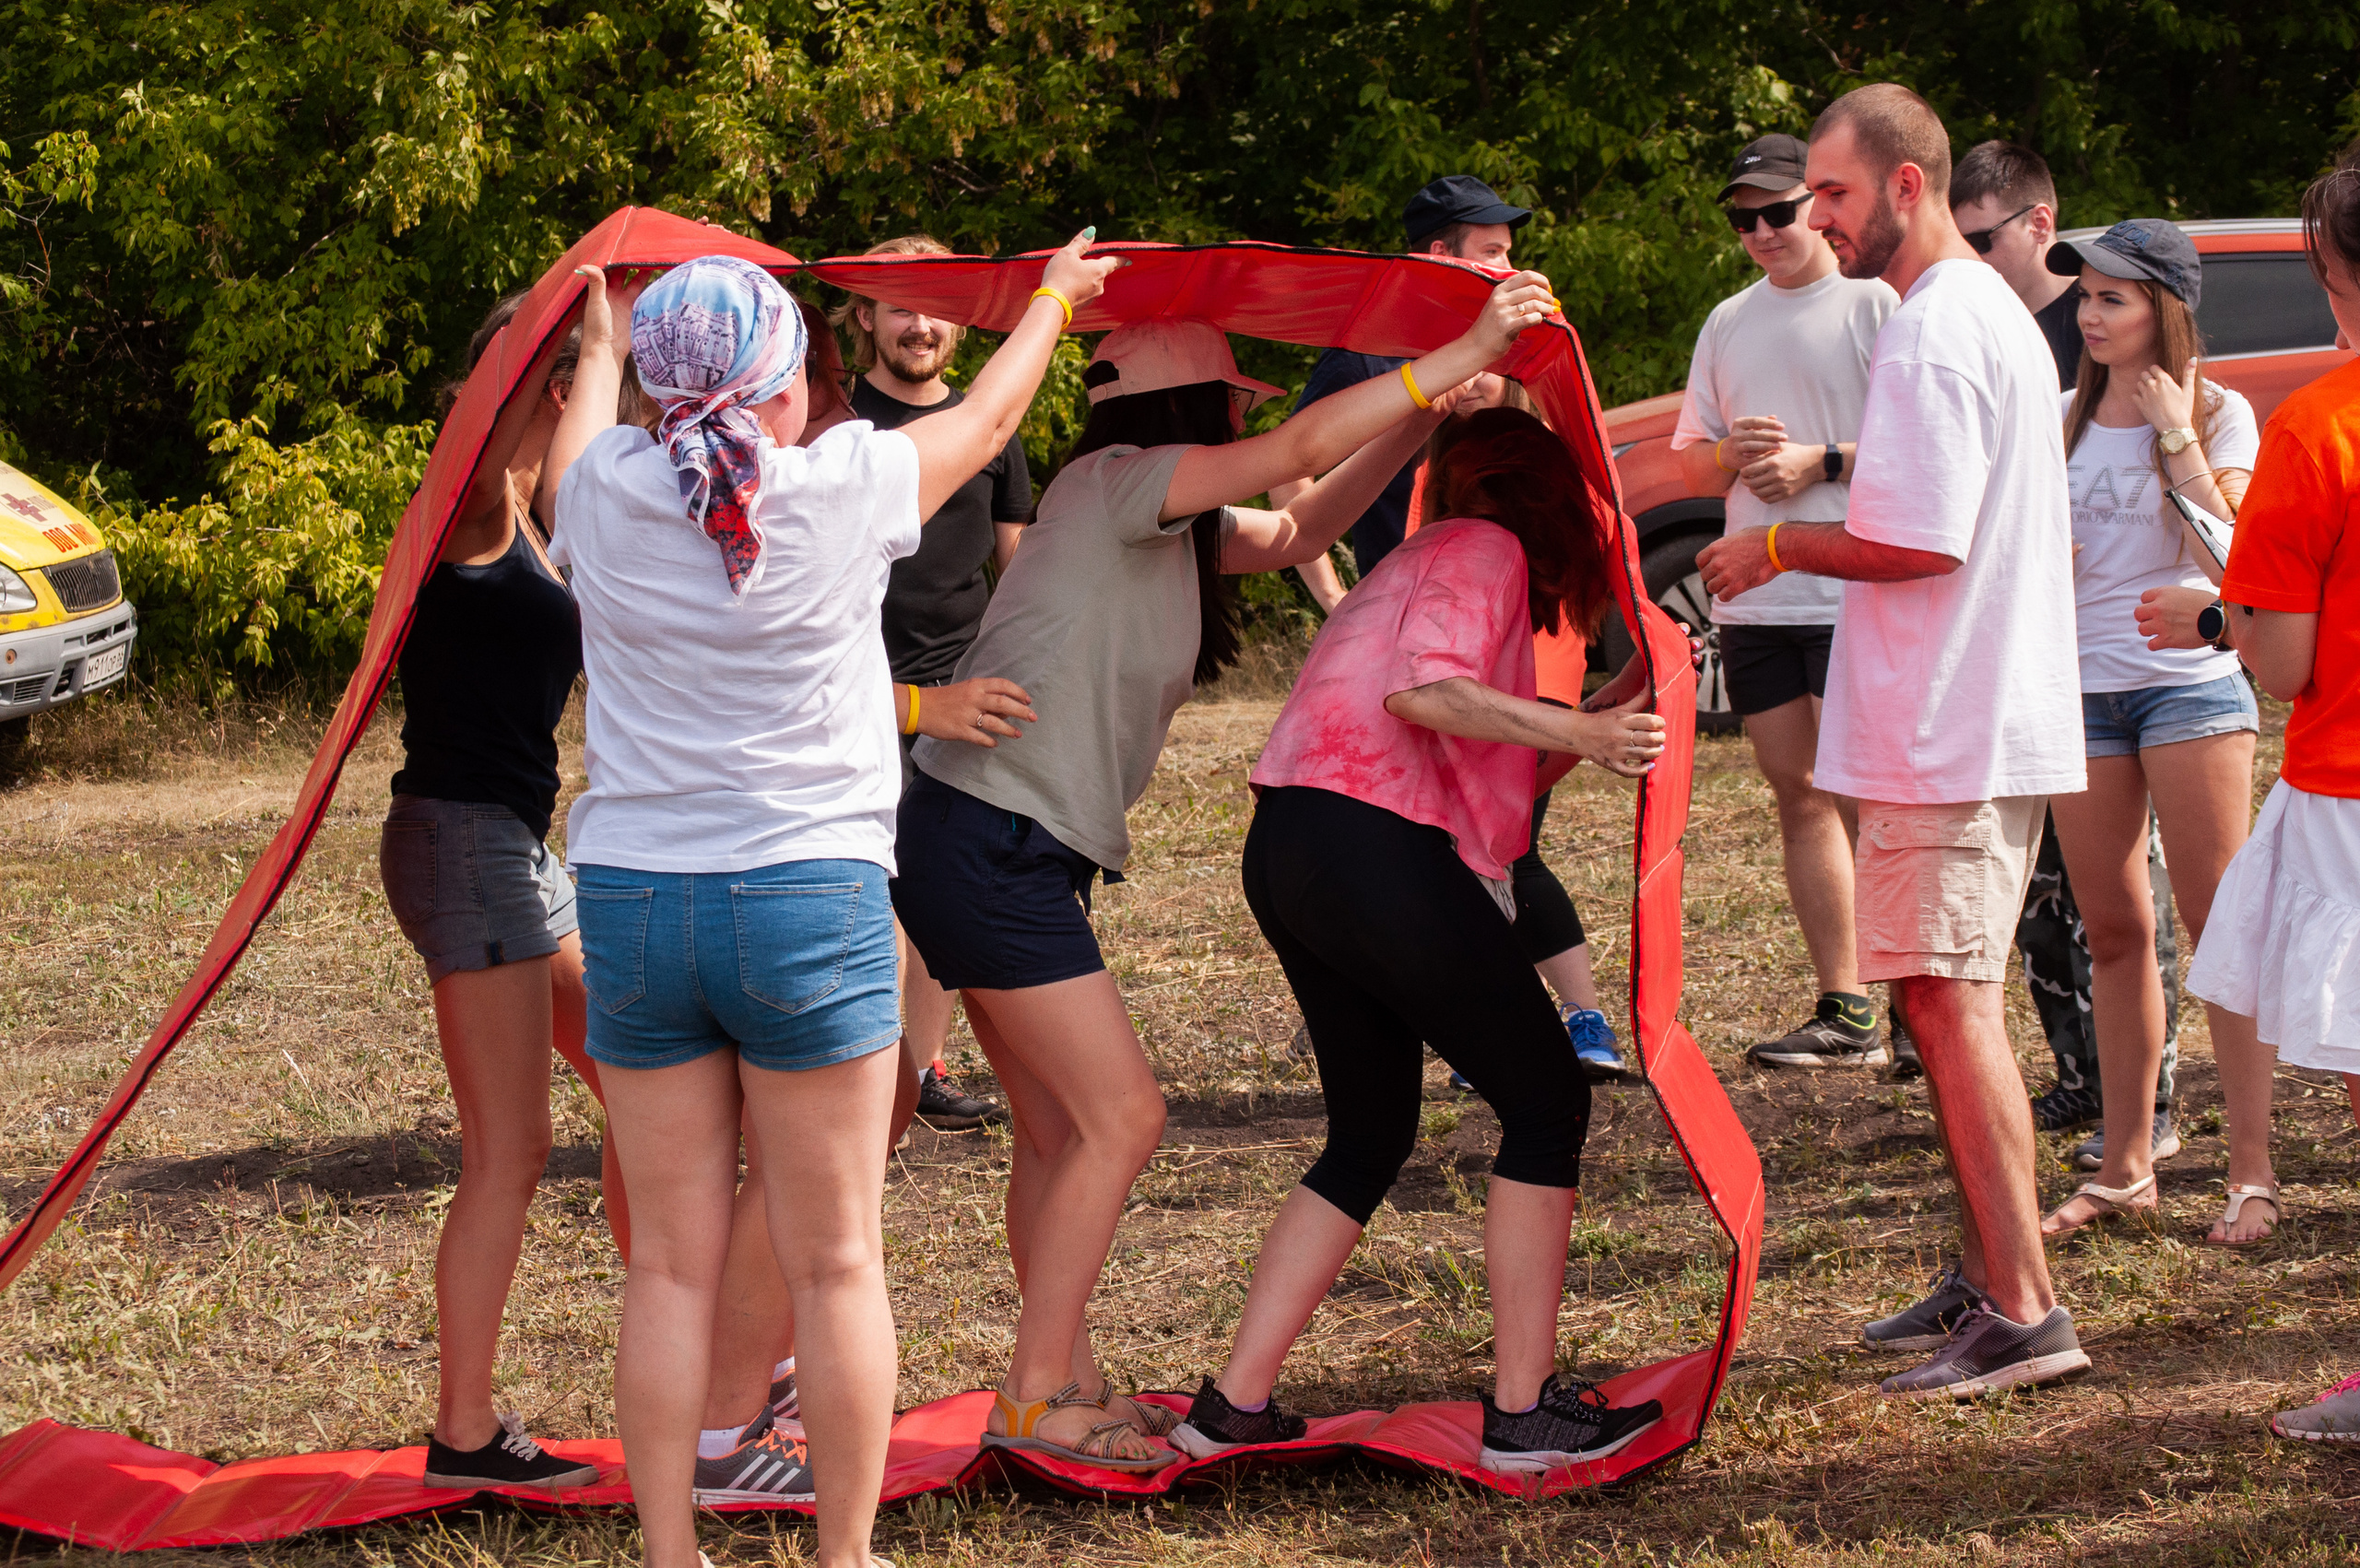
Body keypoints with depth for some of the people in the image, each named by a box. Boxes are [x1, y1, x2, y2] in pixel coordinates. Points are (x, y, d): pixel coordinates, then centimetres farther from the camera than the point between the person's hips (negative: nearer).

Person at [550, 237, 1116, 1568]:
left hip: (633, 904, 3)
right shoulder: (847, 489, -6)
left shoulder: (606, 495, -1)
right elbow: (990, 414, 14)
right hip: (811, 903, -3)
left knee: (673, 1263, 8)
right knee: (836, 1263, 6)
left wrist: (599, 354, 48)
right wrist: (1054, 300, 34)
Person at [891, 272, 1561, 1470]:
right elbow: (1301, 450, -19)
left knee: (1058, 1128, 13)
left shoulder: (1165, 527, 14)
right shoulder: (1117, 483, -12)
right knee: (1119, 1117, -7)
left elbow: (1297, 531, 21)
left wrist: (1421, 419, 11)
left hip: (985, 854, 10)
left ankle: (1055, 1379, 20)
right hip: (989, 849, -10)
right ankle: (1036, 1402, -2)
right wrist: (1463, 356, -18)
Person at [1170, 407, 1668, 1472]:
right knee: (1545, 1102, -1)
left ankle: (1234, 1405, 14)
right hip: (1375, 852, -10)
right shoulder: (1485, 550, 0)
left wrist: (1625, 699, 26)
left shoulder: (1426, 560, 30)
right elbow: (1421, 691, -18)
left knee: (1371, 1135, 17)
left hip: (1292, 854, 10)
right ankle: (1525, 1412, 0)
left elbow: (1501, 763, 26)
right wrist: (1581, 733, -16)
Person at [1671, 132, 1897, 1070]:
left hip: (1856, 596, -7)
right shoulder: (1729, 323, 18)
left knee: (1863, 799, -9)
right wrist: (1735, 454, -2)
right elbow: (1690, 465, 19)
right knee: (1799, 796, 6)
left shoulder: (1876, 304, -3)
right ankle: (1841, 1011, 9)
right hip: (1754, 597, 7)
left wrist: (1824, 461, -16)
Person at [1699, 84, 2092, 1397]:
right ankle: (1991, 1275, 23)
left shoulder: (1930, 337, -16)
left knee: (1950, 1001, -9)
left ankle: (2025, 1314, -10)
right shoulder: (2001, 317, 17)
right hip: (2002, 720, 11)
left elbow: (1918, 545, -22)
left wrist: (1779, 545, -8)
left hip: (1946, 735, -11)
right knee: (1950, 1002, 16)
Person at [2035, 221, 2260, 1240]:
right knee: (2113, 934, 7)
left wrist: (2177, 435, -15)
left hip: (2190, 684, -5)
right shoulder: (2070, 418, 12)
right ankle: (2125, 1166, 13)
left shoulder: (2219, 415, -3)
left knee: (2217, 927, -7)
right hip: (2082, 688, 5)